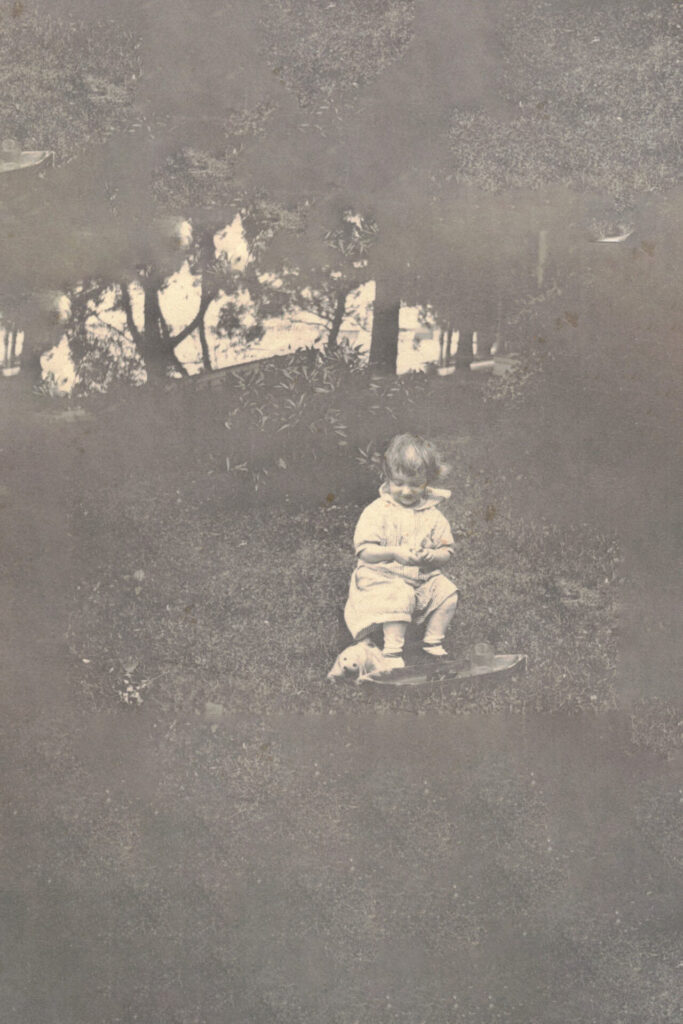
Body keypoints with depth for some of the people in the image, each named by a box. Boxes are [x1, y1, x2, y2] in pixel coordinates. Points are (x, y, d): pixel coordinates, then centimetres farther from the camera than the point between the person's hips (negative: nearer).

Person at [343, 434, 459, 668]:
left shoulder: (432, 515, 5)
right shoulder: (377, 511, -5)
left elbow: (445, 552, 7)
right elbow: (363, 549, -10)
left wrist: (431, 556, -16)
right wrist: (395, 553, -23)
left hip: (423, 578, 5)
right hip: (383, 577, -4)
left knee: (448, 592, -15)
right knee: (400, 598, -32)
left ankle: (433, 641, 4)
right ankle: (392, 650, -21)